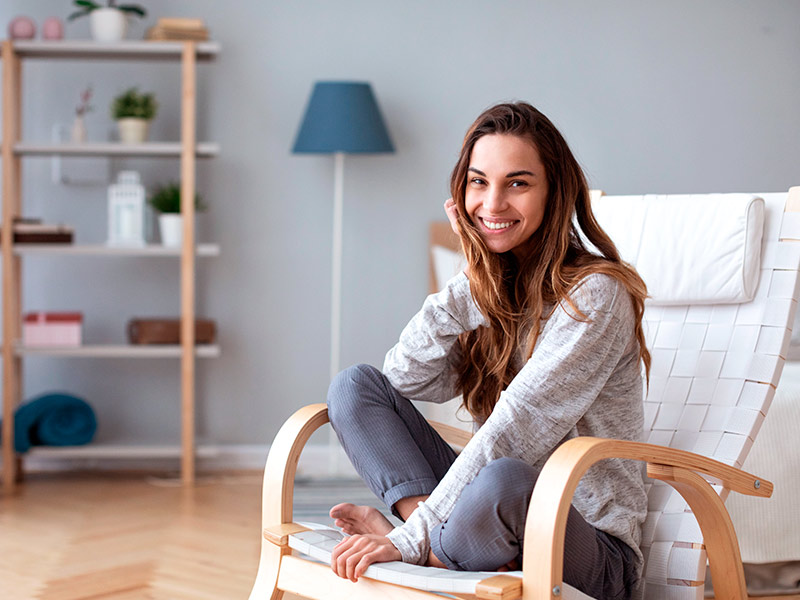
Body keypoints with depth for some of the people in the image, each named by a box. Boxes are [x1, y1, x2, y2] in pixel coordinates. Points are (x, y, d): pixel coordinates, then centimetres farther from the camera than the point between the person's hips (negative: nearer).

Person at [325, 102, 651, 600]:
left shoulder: (594, 295, -13)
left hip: (591, 546, -7)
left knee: (504, 481, -42)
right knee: (355, 384, -2)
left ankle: (422, 544, -13)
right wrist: (473, 279, -9)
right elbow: (407, 380, -2)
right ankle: (442, 539, -20)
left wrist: (410, 540, -26)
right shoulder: (491, 288, 10)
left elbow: (516, 428, -22)